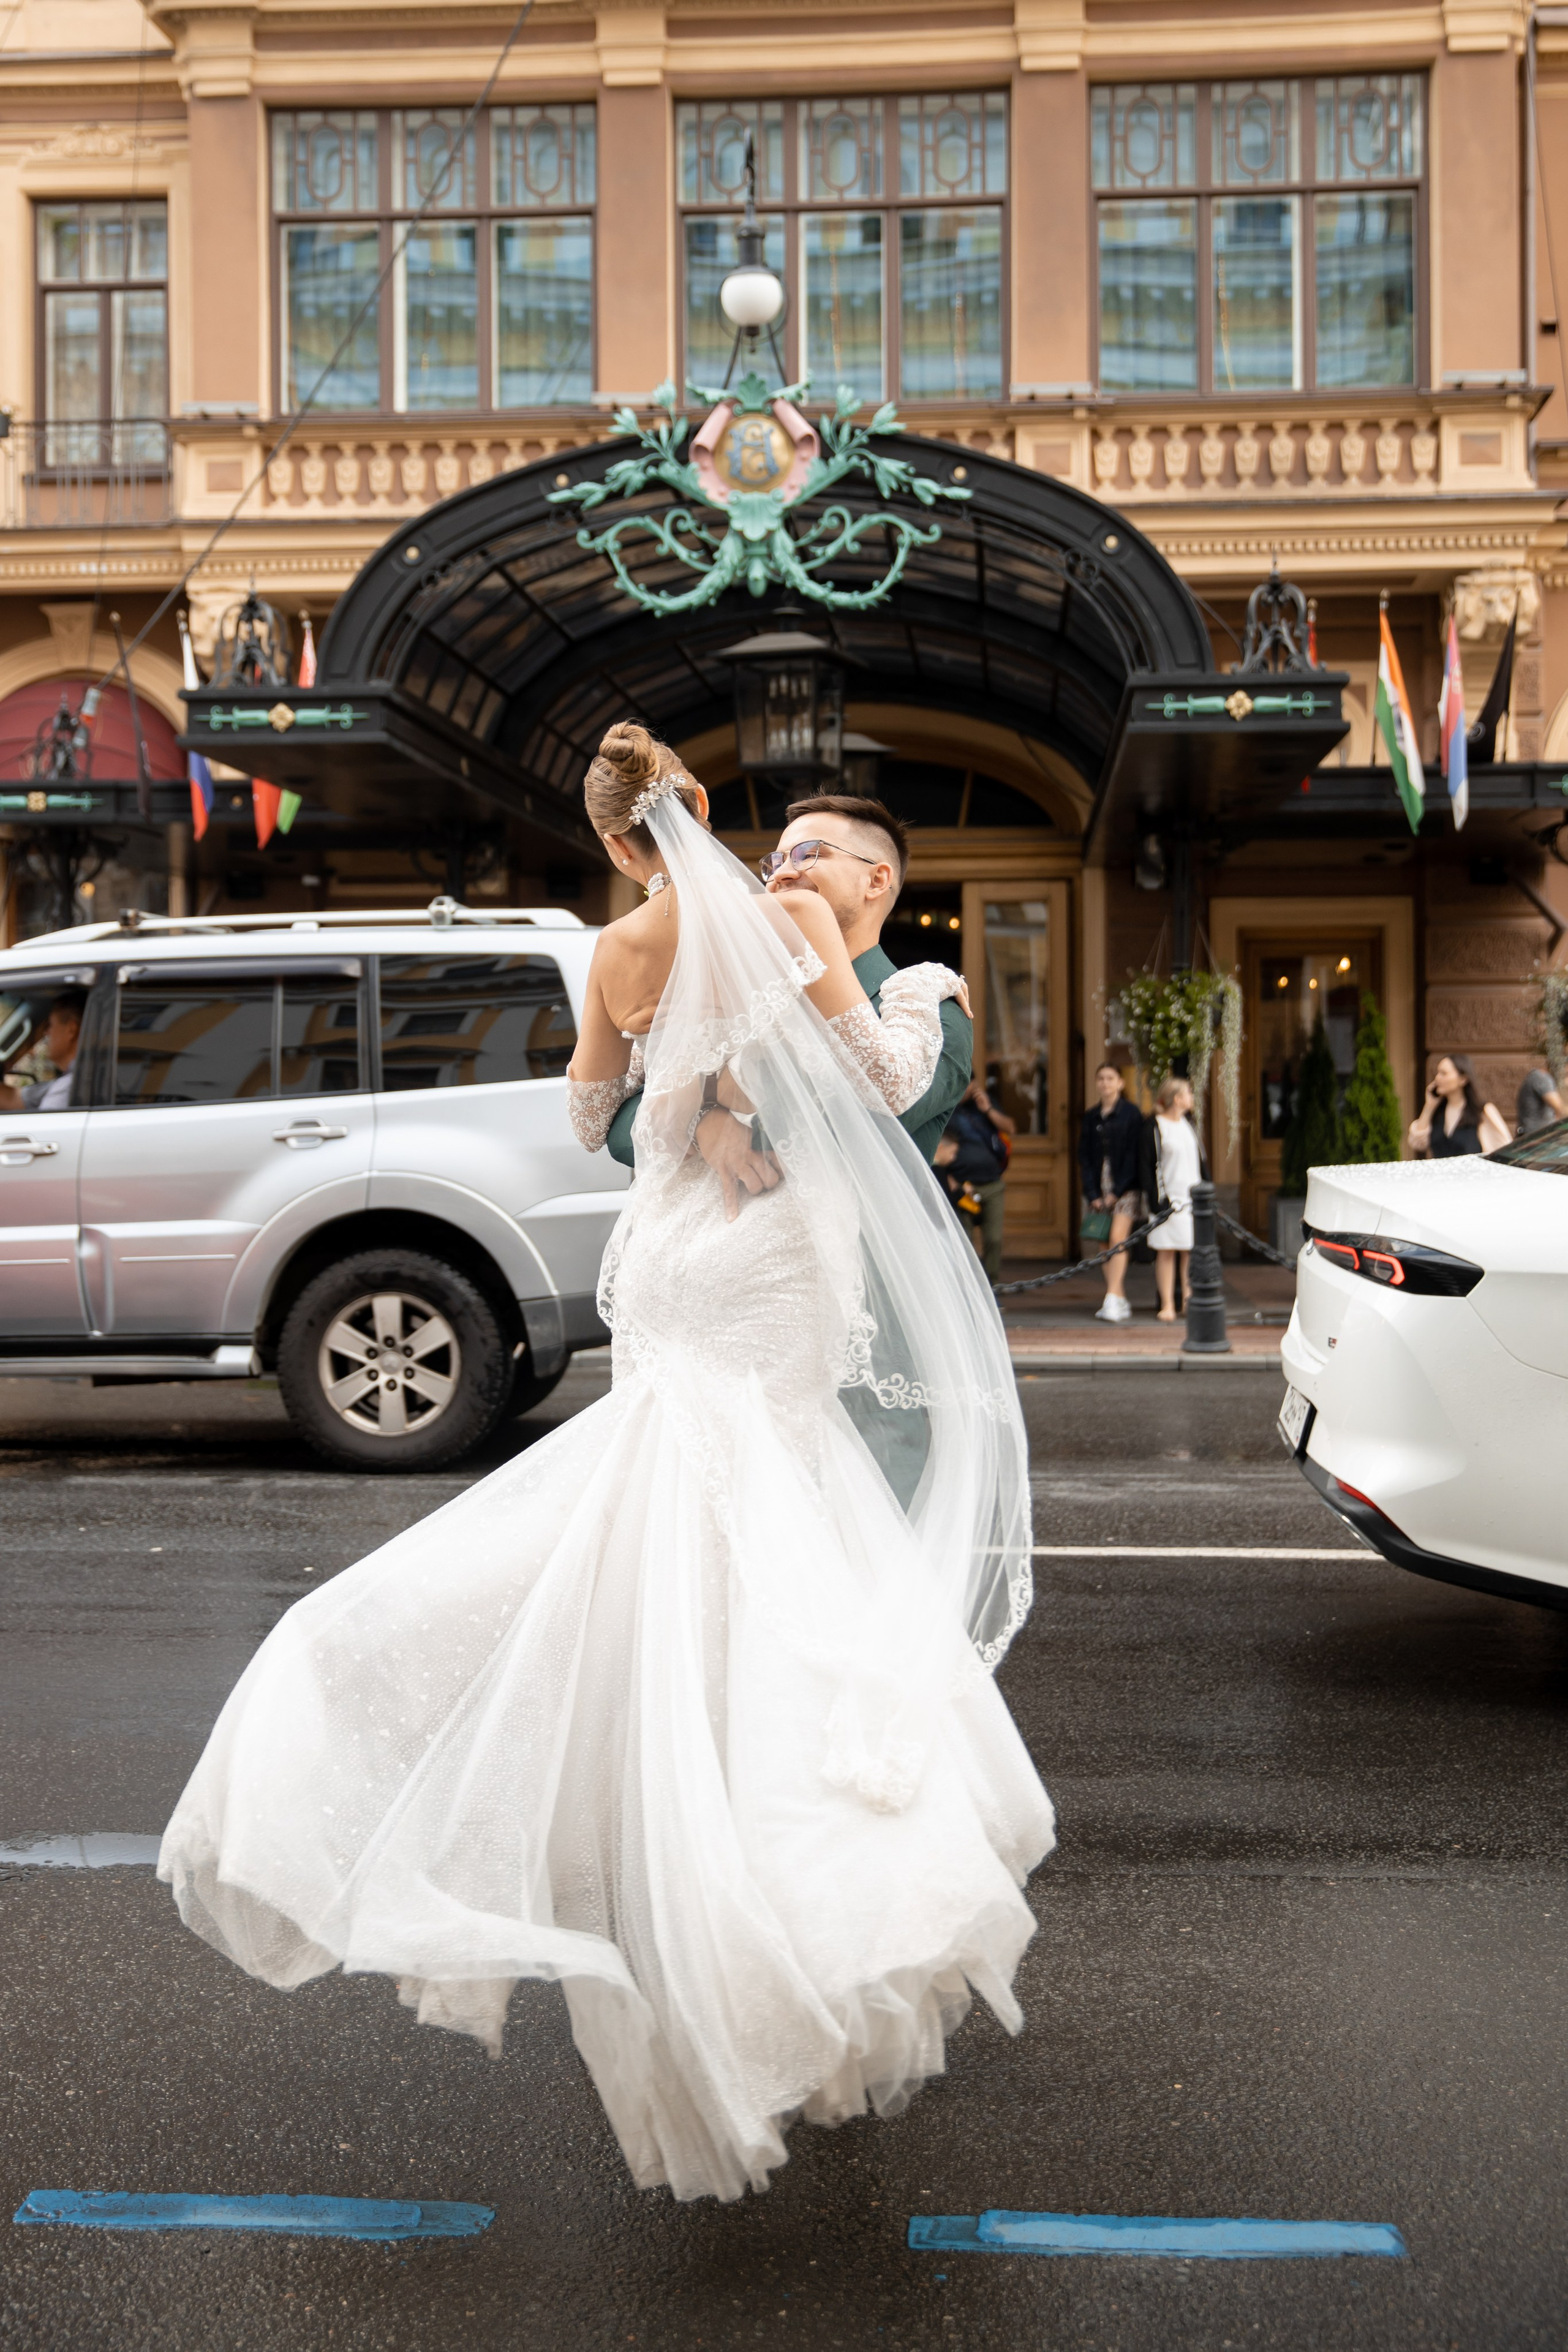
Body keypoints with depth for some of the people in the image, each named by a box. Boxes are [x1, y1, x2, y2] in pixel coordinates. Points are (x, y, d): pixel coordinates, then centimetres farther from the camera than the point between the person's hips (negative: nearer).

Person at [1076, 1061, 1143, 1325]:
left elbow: (1134, 1155, -5)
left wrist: (1118, 1190, -10)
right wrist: (1092, 1192, -2)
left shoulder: (1131, 1113, 0)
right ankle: (1121, 1303, 6)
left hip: (1124, 1187, -5)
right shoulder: (1090, 1116, 12)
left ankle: (1112, 1301, -21)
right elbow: (1084, 1156, 9)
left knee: (1118, 1239, -16)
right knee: (1105, 1245, 2)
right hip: (1098, 1188, 5)